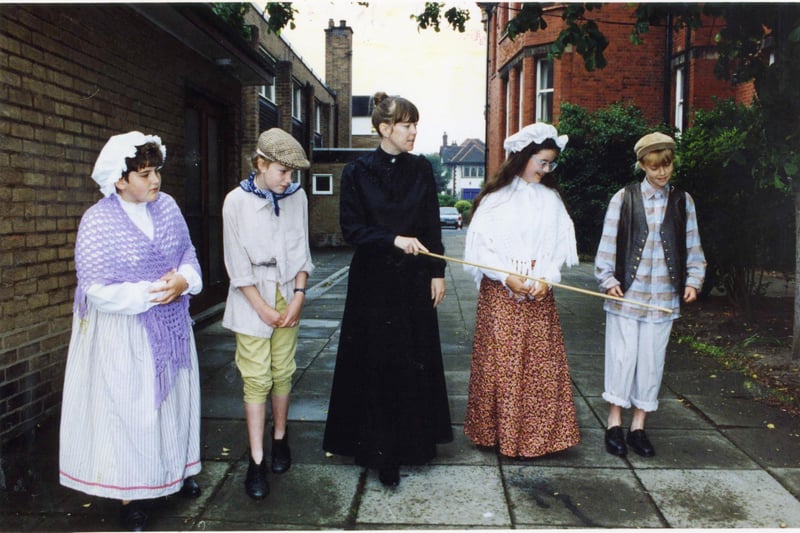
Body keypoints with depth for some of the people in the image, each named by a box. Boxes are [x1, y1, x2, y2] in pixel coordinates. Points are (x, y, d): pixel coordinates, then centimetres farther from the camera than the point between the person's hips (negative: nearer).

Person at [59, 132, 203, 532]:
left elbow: (188, 254, 6)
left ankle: (175, 469, 39)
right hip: (123, 335, -5)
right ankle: (131, 493, 23)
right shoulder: (97, 222, -16)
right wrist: (151, 292, -21)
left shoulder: (167, 206, -1)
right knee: (130, 410, 5)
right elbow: (96, 291, -18)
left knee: (173, 398, 18)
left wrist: (184, 280, -14)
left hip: (170, 328, 5)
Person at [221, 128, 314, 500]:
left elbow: (302, 251, 5)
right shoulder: (237, 201, -9)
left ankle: (280, 439, 30)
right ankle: (256, 462, 7)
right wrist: (262, 308, -9)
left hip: (288, 295, 3)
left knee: (283, 372, 9)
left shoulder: (297, 197, -1)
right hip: (252, 299, -3)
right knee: (256, 379, -1)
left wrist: (299, 295, -3)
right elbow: (237, 264, -8)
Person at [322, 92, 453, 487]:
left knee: (416, 362, 8)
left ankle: (413, 441, 24)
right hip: (373, 281, -3)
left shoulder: (421, 169, 6)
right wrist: (394, 239, -19)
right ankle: (380, 451, 12)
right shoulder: (357, 172, -3)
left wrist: (437, 272, 3)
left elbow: (433, 227, 7)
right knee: (376, 365, 1)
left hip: (415, 280, 3)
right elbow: (351, 228, -7)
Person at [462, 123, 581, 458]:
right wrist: (509, 278, -14)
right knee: (499, 362, 1)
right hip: (499, 292, -3)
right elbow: (480, 244, -5)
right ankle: (498, 432, 14)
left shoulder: (551, 198, 9)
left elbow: (560, 244, 6)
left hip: (539, 294, 3)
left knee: (539, 363, 4)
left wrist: (546, 279, -9)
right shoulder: (496, 197, -1)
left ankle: (536, 435, 16)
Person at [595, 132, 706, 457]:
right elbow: (607, 243, -1)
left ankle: (638, 427, 20)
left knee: (652, 361, 8)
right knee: (622, 357, 1)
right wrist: (608, 279, -8)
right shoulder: (624, 198, -1)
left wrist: (693, 280, 0)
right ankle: (614, 424, 16)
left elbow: (692, 247, 11)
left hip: (664, 297, 3)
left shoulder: (682, 201, 7)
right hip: (626, 293, -2)